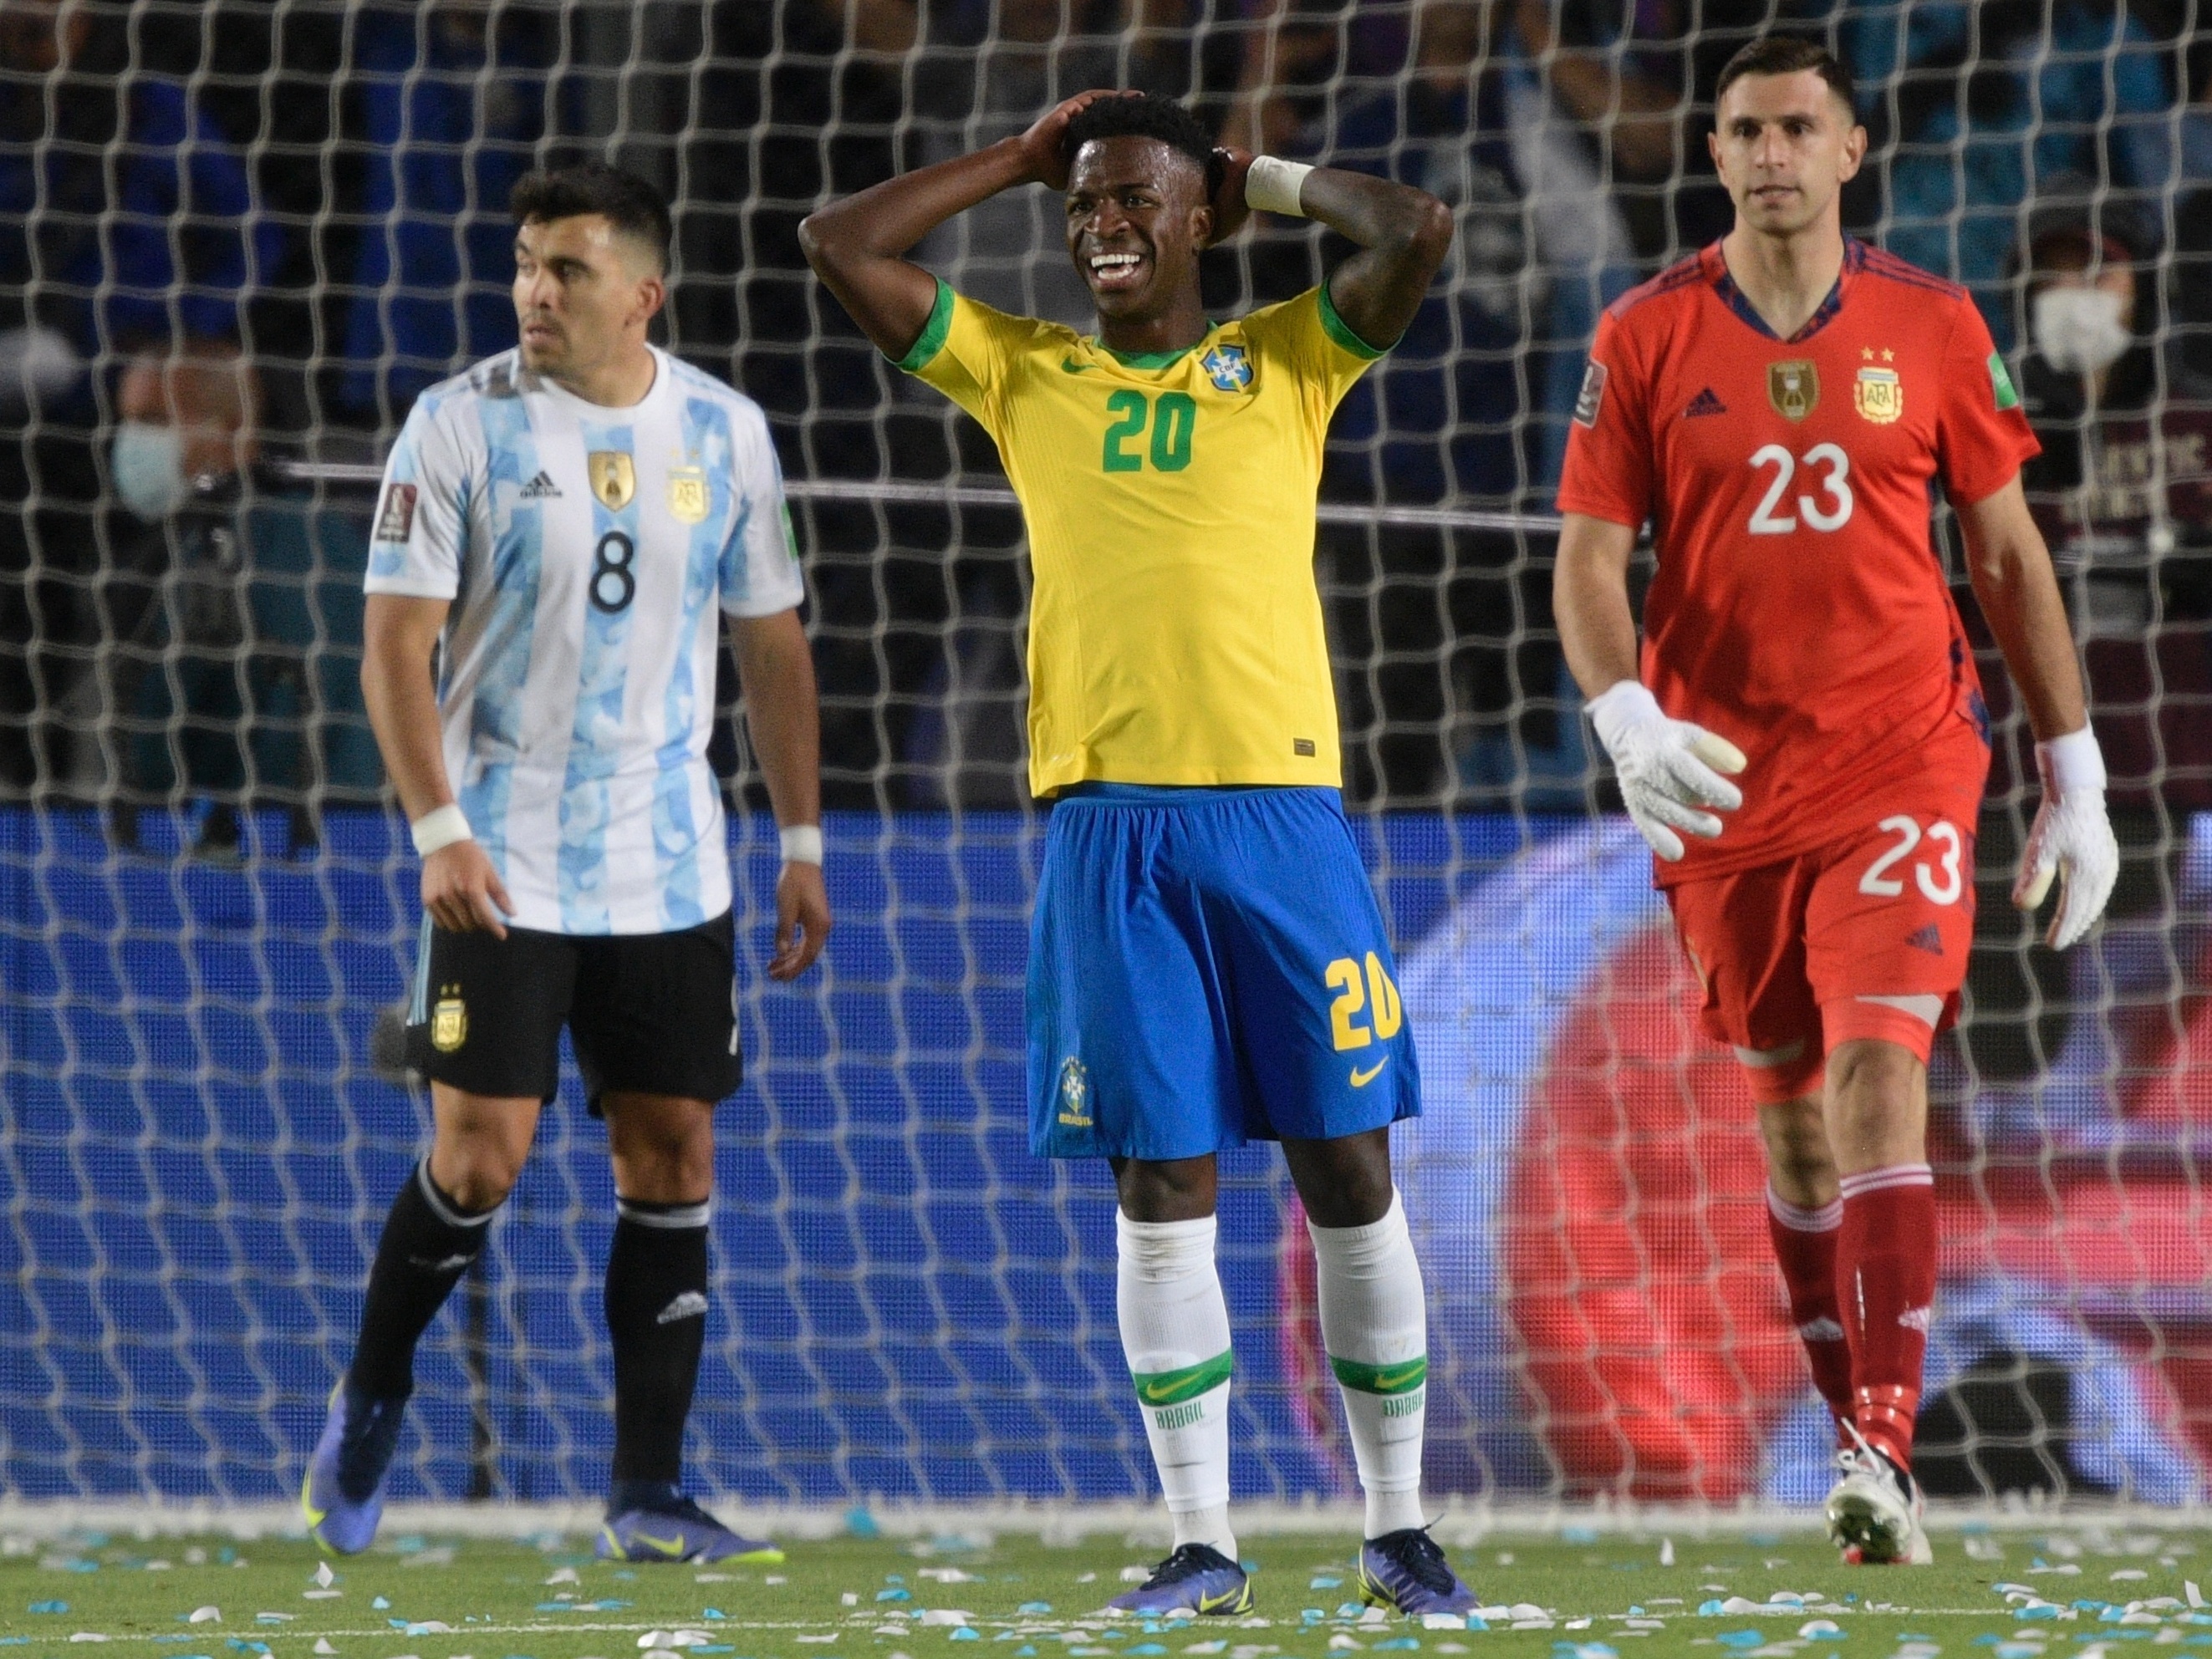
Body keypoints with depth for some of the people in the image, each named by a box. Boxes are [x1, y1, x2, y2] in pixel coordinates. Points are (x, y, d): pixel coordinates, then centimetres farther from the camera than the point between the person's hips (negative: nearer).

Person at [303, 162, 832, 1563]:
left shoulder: (725, 432, 4)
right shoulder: (462, 425, -6)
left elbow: (773, 644, 13)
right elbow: (397, 646, -8)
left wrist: (803, 844, 10)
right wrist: (439, 831, -18)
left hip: (670, 871, 3)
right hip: (502, 869, -3)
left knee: (674, 1156, 1)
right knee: (481, 1157, -8)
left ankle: (650, 1494, 7)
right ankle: (370, 1399, 18)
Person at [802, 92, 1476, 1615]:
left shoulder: (1284, 361, 9)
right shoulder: (1023, 372, 13)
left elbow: (1421, 231, -6)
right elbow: (842, 243, 9)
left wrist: (1269, 180, 8)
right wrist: (1024, 160, 12)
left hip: (1279, 806, -1)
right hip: (1107, 819, 1)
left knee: (1349, 1166, 1)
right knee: (1166, 1184, 2)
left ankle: (1399, 1525, 10)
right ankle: (1203, 1542, 8)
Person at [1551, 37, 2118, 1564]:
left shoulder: (1932, 329, 2)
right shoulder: (1646, 338, 2)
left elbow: (2008, 554, 8)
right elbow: (1590, 560, 0)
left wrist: (2074, 776, 7)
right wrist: (1627, 720, -19)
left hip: (1901, 768, -2)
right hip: (1722, 785, 2)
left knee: (1879, 1072, -17)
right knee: (1791, 1111, 9)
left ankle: (1885, 1454, -24)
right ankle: (1865, 1447, 22)